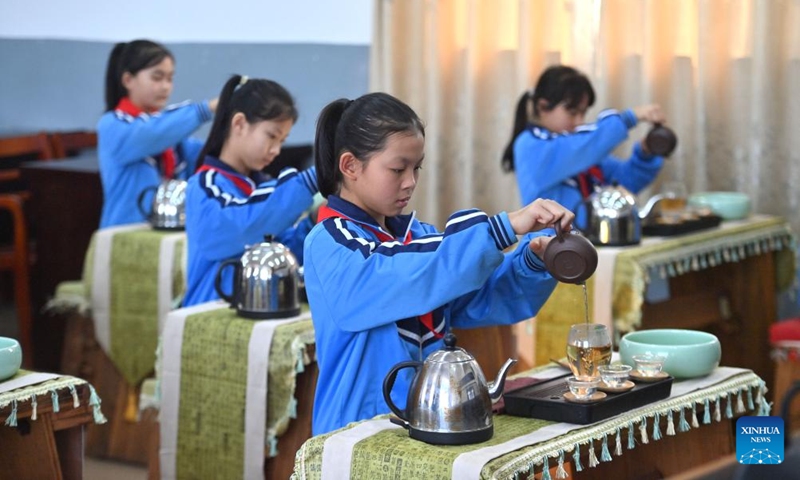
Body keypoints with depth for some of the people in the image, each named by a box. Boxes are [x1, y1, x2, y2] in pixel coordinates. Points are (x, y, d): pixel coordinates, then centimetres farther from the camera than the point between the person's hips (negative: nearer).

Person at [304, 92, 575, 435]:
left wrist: (533, 261, -11)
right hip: (360, 431, -5)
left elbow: (484, 297, 8)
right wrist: (505, 227, -29)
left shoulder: (415, 235, 12)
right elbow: (415, 279, -26)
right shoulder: (330, 246, -9)